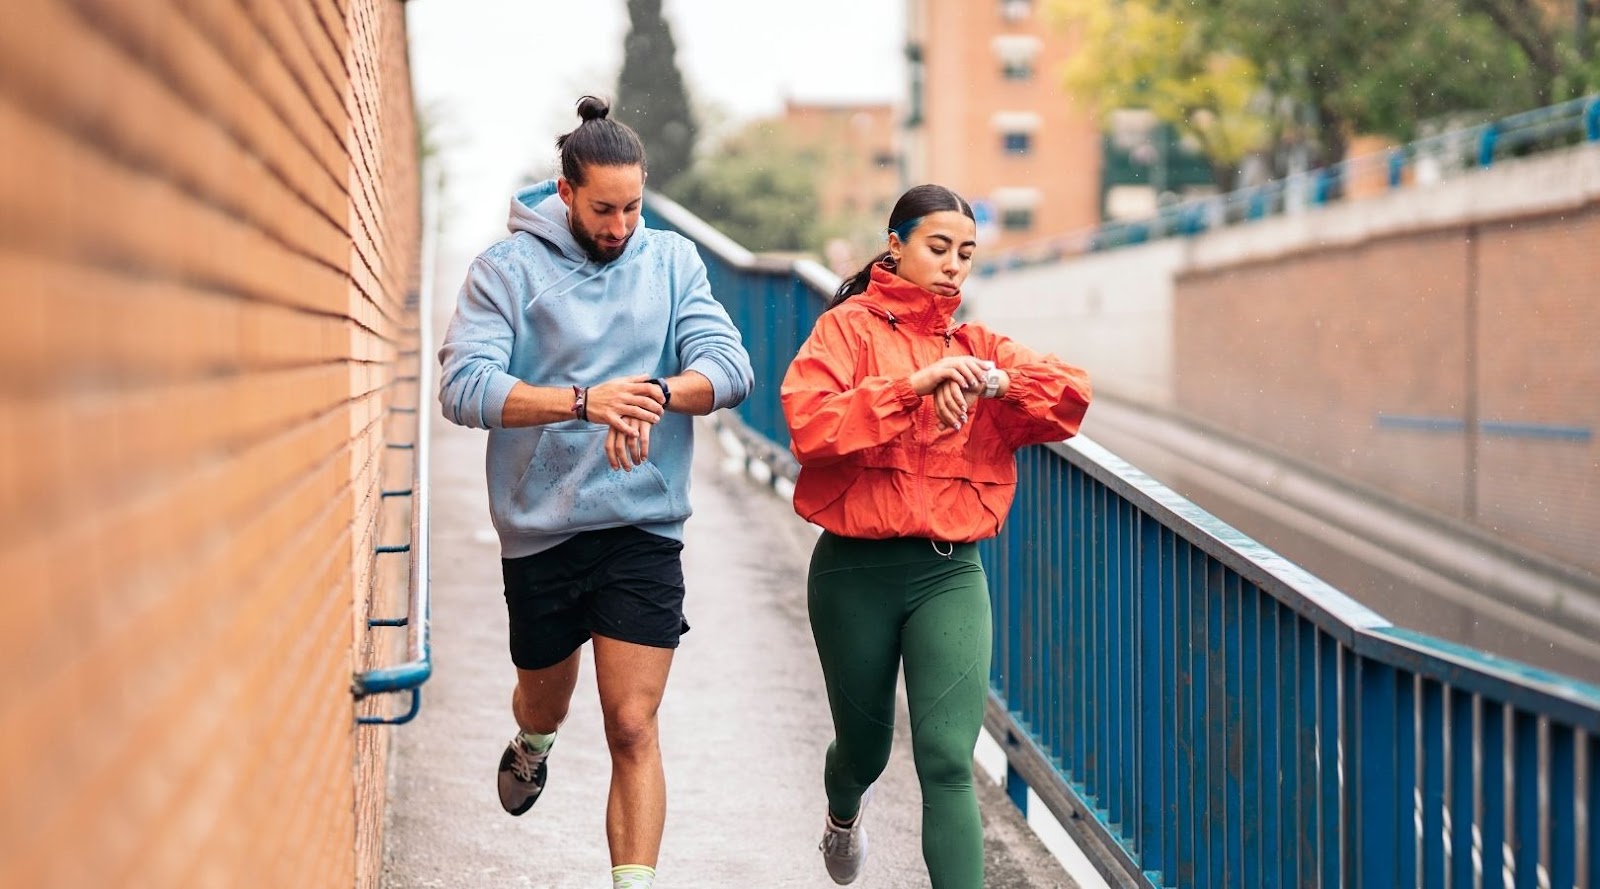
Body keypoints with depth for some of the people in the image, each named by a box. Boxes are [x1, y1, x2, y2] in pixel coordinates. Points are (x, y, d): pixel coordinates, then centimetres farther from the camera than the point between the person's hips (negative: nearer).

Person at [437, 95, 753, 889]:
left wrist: (656, 393, -30)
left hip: (643, 532, 0)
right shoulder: (506, 269, -6)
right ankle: (530, 748, 58)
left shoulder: (672, 261, 2)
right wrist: (584, 400, -33)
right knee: (545, 701, 23)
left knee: (633, 729, -7)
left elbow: (729, 366, -9)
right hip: (539, 531, 0)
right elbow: (464, 389, -19)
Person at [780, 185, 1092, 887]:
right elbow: (809, 422, -18)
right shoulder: (849, 327, -1)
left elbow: (1071, 396, -4)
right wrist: (914, 385, -23)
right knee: (866, 744, 18)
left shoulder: (978, 348, 11)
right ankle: (844, 812, 54)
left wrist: (990, 383, -20)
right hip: (856, 571, -1)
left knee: (948, 760, -12)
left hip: (951, 572, 2)